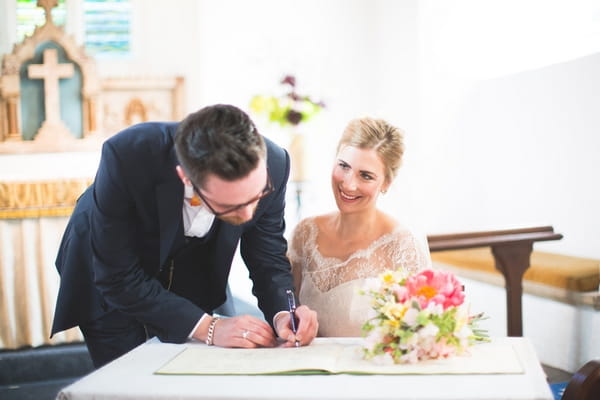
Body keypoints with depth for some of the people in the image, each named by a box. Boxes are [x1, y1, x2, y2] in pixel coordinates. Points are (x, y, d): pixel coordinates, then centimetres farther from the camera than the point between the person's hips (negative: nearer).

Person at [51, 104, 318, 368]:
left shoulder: (272, 165, -29)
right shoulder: (127, 157, -40)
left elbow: (269, 259, -14)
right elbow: (118, 279, -32)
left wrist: (282, 314, -33)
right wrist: (208, 327, -37)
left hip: (194, 282, 3)